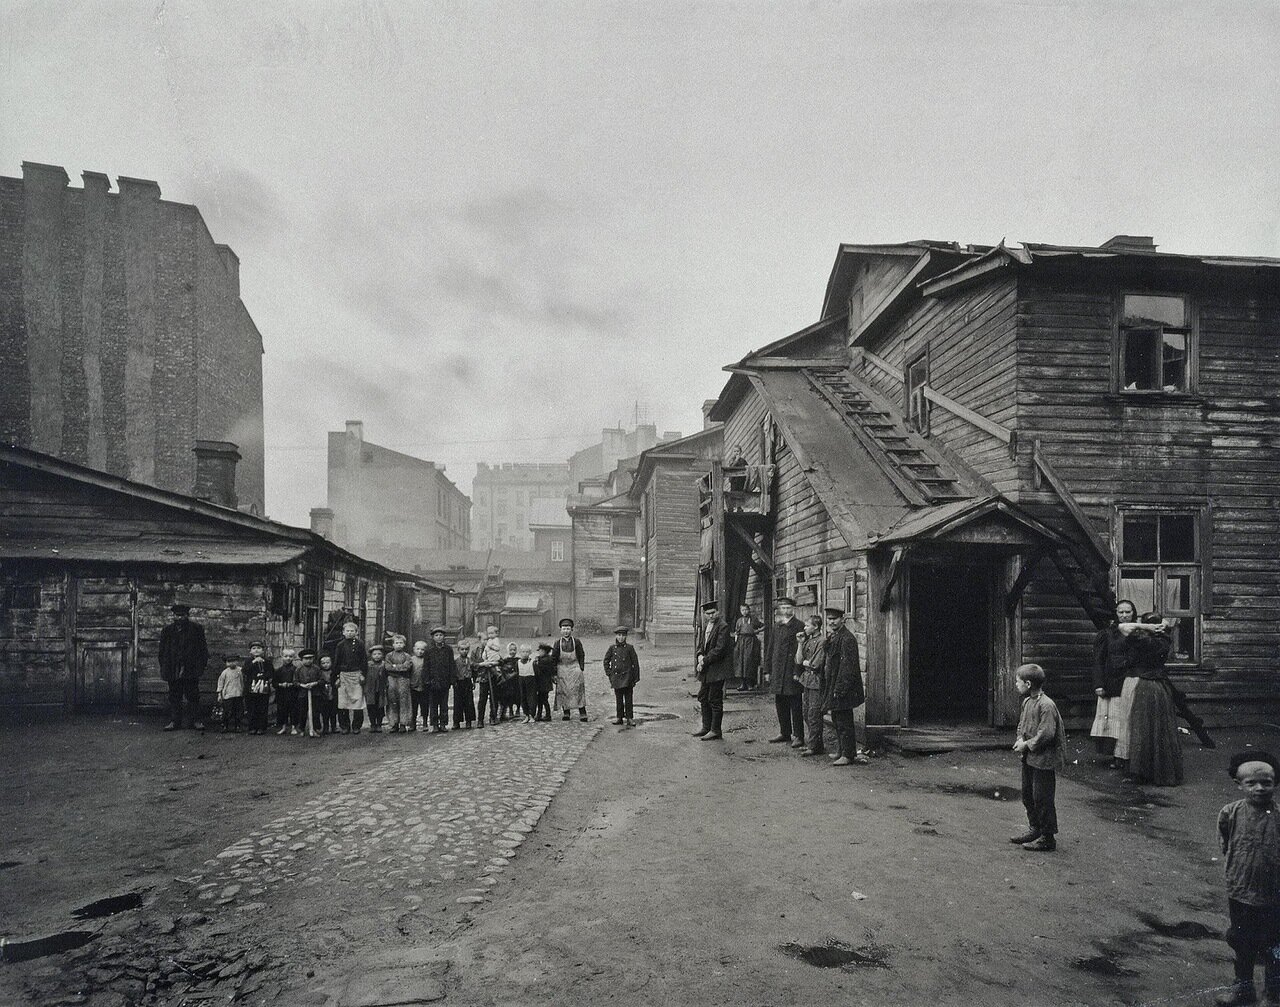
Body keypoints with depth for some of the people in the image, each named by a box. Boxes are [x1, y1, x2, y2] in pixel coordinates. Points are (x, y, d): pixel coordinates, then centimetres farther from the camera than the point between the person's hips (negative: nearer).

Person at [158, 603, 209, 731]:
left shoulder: (197, 629, 6)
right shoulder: (167, 631, 12)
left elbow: (203, 647, 7)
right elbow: (162, 651, 15)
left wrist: (203, 663, -1)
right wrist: (163, 667, 7)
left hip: (191, 669, -2)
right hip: (173, 670, 2)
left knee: (193, 695, -1)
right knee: (174, 697, 5)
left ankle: (196, 721, 2)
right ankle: (174, 721, 10)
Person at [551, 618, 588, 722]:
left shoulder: (577, 641, 2)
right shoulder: (558, 643, 3)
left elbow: (581, 656, 6)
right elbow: (553, 658, 5)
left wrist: (582, 669, -2)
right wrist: (554, 673, 0)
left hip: (575, 669, -1)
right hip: (562, 670, 1)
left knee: (578, 691, -5)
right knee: (563, 692, 2)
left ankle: (582, 713, -2)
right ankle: (566, 713, 12)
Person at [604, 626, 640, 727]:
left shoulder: (629, 648, -2)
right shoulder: (612, 648, 3)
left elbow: (635, 663, 1)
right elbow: (606, 661, 12)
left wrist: (636, 677, -1)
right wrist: (609, 673, 3)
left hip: (627, 677, -2)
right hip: (616, 677, 2)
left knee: (628, 698, -1)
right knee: (618, 699, 10)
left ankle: (630, 718, 4)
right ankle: (619, 717, 19)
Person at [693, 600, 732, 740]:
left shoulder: (723, 627, -14)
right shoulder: (706, 627, 13)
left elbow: (719, 649, -19)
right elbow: (700, 645, 15)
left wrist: (704, 661, -17)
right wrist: (700, 657, -6)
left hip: (717, 669, -9)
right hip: (706, 669, 9)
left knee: (715, 700, -3)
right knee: (703, 697, 14)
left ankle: (715, 731, 4)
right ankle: (706, 727, 25)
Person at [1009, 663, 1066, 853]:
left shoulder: (1046, 705, -21)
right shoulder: (1027, 702, 7)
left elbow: (1046, 734, -24)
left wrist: (1027, 744, -16)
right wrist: (1021, 738, 1)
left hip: (1044, 760, -9)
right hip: (1029, 758, 9)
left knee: (1042, 798, -2)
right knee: (1028, 795, 17)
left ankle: (1048, 838, 9)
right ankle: (1035, 829, 32)